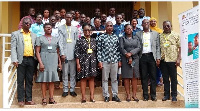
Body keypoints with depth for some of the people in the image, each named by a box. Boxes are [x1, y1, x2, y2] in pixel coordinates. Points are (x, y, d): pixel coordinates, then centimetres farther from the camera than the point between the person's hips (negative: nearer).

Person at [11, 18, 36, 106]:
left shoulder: (33, 35, 16)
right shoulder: (15, 34, 5)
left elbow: (35, 48, 14)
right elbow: (13, 48, -2)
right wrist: (14, 60, -13)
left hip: (31, 60, 4)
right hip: (21, 60, -4)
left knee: (29, 81, 8)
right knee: (20, 81, 0)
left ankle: (28, 99, 14)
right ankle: (21, 100, 5)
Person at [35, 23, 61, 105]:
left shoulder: (55, 39, 15)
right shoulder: (40, 38, 4)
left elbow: (58, 52, 16)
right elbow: (37, 52, -2)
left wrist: (59, 62, 9)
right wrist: (40, 63, -12)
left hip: (54, 60, 3)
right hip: (44, 59, -3)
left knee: (52, 79, 3)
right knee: (44, 79, -3)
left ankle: (51, 98, 7)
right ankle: (44, 98, 2)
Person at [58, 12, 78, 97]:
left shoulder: (75, 29, 12)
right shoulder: (61, 28, 5)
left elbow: (77, 41, 11)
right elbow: (60, 42, -2)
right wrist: (62, 53, -10)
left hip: (73, 54, 2)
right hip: (65, 54, -2)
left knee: (73, 73, 3)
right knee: (65, 73, 0)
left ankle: (72, 89, 9)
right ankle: (65, 90, 6)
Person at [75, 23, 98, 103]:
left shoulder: (93, 40, 10)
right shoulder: (80, 40, 0)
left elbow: (96, 52, 13)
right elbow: (77, 53, -4)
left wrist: (97, 62, 8)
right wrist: (78, 64, -9)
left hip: (92, 61, 3)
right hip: (83, 61, -3)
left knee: (92, 78, 4)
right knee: (83, 78, -1)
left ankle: (92, 97, 7)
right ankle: (83, 97, 4)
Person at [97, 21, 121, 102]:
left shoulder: (116, 37, 9)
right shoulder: (101, 37, 0)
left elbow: (118, 50, 11)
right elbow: (99, 50, -2)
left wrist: (119, 60, 7)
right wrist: (99, 61, -7)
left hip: (114, 61, 3)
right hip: (105, 61, -2)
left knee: (114, 79, 8)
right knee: (105, 79, 4)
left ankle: (115, 95, 16)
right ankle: (106, 96, 11)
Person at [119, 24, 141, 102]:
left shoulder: (136, 38, 16)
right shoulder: (122, 39, 10)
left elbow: (139, 48, 3)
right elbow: (121, 48, -3)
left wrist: (131, 53, -13)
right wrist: (128, 57, -14)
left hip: (135, 59, 2)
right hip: (125, 59, -2)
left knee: (135, 77, -1)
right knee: (126, 77, -4)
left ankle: (134, 95, 2)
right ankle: (128, 95, -1)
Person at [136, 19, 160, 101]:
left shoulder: (155, 33, 13)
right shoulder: (138, 34, 11)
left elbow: (158, 46, 9)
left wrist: (158, 57, 0)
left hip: (152, 56, 0)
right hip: (142, 57, 0)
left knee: (153, 77, 1)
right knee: (144, 77, 2)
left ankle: (153, 95, 7)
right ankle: (145, 96, 7)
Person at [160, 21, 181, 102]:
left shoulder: (176, 35, 4)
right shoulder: (160, 36, 10)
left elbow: (180, 48, 1)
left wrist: (178, 59, -8)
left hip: (173, 60, -2)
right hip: (163, 60, 2)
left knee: (173, 78, 2)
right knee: (165, 78, 8)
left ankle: (174, 95, 10)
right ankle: (166, 94, 17)